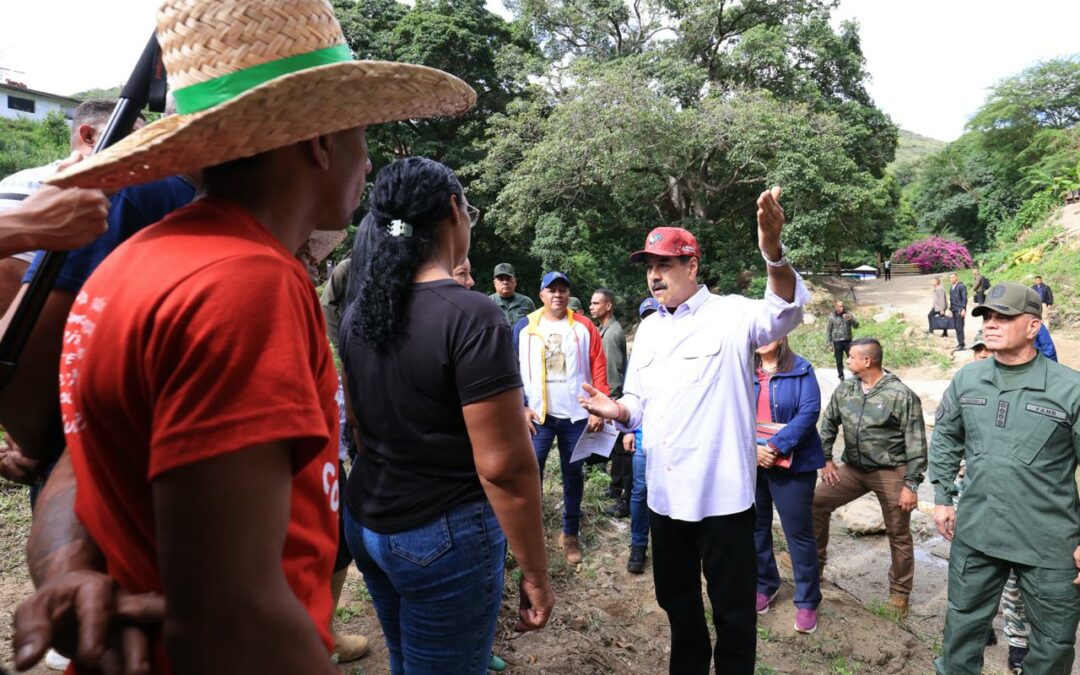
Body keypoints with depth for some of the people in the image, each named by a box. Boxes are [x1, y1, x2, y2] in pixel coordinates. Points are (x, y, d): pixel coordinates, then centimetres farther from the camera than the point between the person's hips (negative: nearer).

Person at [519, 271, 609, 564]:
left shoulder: (584, 327, 0)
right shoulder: (525, 327, -1)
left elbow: (599, 369, -1)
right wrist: (521, 407, -6)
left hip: (576, 415, 1)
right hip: (538, 415, 0)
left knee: (573, 474, 11)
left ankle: (570, 534, 26)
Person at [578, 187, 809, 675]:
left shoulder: (730, 315, -11)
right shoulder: (648, 330, 9)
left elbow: (784, 312, -31)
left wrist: (773, 252, -50)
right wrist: (619, 411, -10)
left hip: (722, 493, -6)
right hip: (664, 493, 6)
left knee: (732, 610, 10)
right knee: (676, 598, 23)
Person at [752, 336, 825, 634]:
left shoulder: (801, 369, -5)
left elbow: (809, 411, -15)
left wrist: (775, 446, -22)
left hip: (791, 464, -3)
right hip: (751, 462, 4)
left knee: (798, 532, 4)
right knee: (756, 527, 15)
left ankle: (807, 602, 19)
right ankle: (764, 585, 35)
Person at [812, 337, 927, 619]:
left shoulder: (902, 396, -15)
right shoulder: (844, 390, 0)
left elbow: (916, 445, -13)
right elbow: (828, 424, 13)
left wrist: (911, 485, -14)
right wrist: (826, 459, 7)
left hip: (890, 472, -5)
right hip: (853, 468, 5)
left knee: (898, 534, 7)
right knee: (816, 502, 1)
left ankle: (900, 593, 25)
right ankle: (815, 562, 19)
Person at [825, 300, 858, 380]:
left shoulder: (848, 314, 2)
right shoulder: (831, 317, -3)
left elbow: (856, 325, -2)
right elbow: (828, 331, 0)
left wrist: (850, 319, -21)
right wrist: (829, 344, -2)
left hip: (848, 341, 1)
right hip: (837, 342, -1)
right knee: (839, 361, 7)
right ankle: (841, 377, 20)